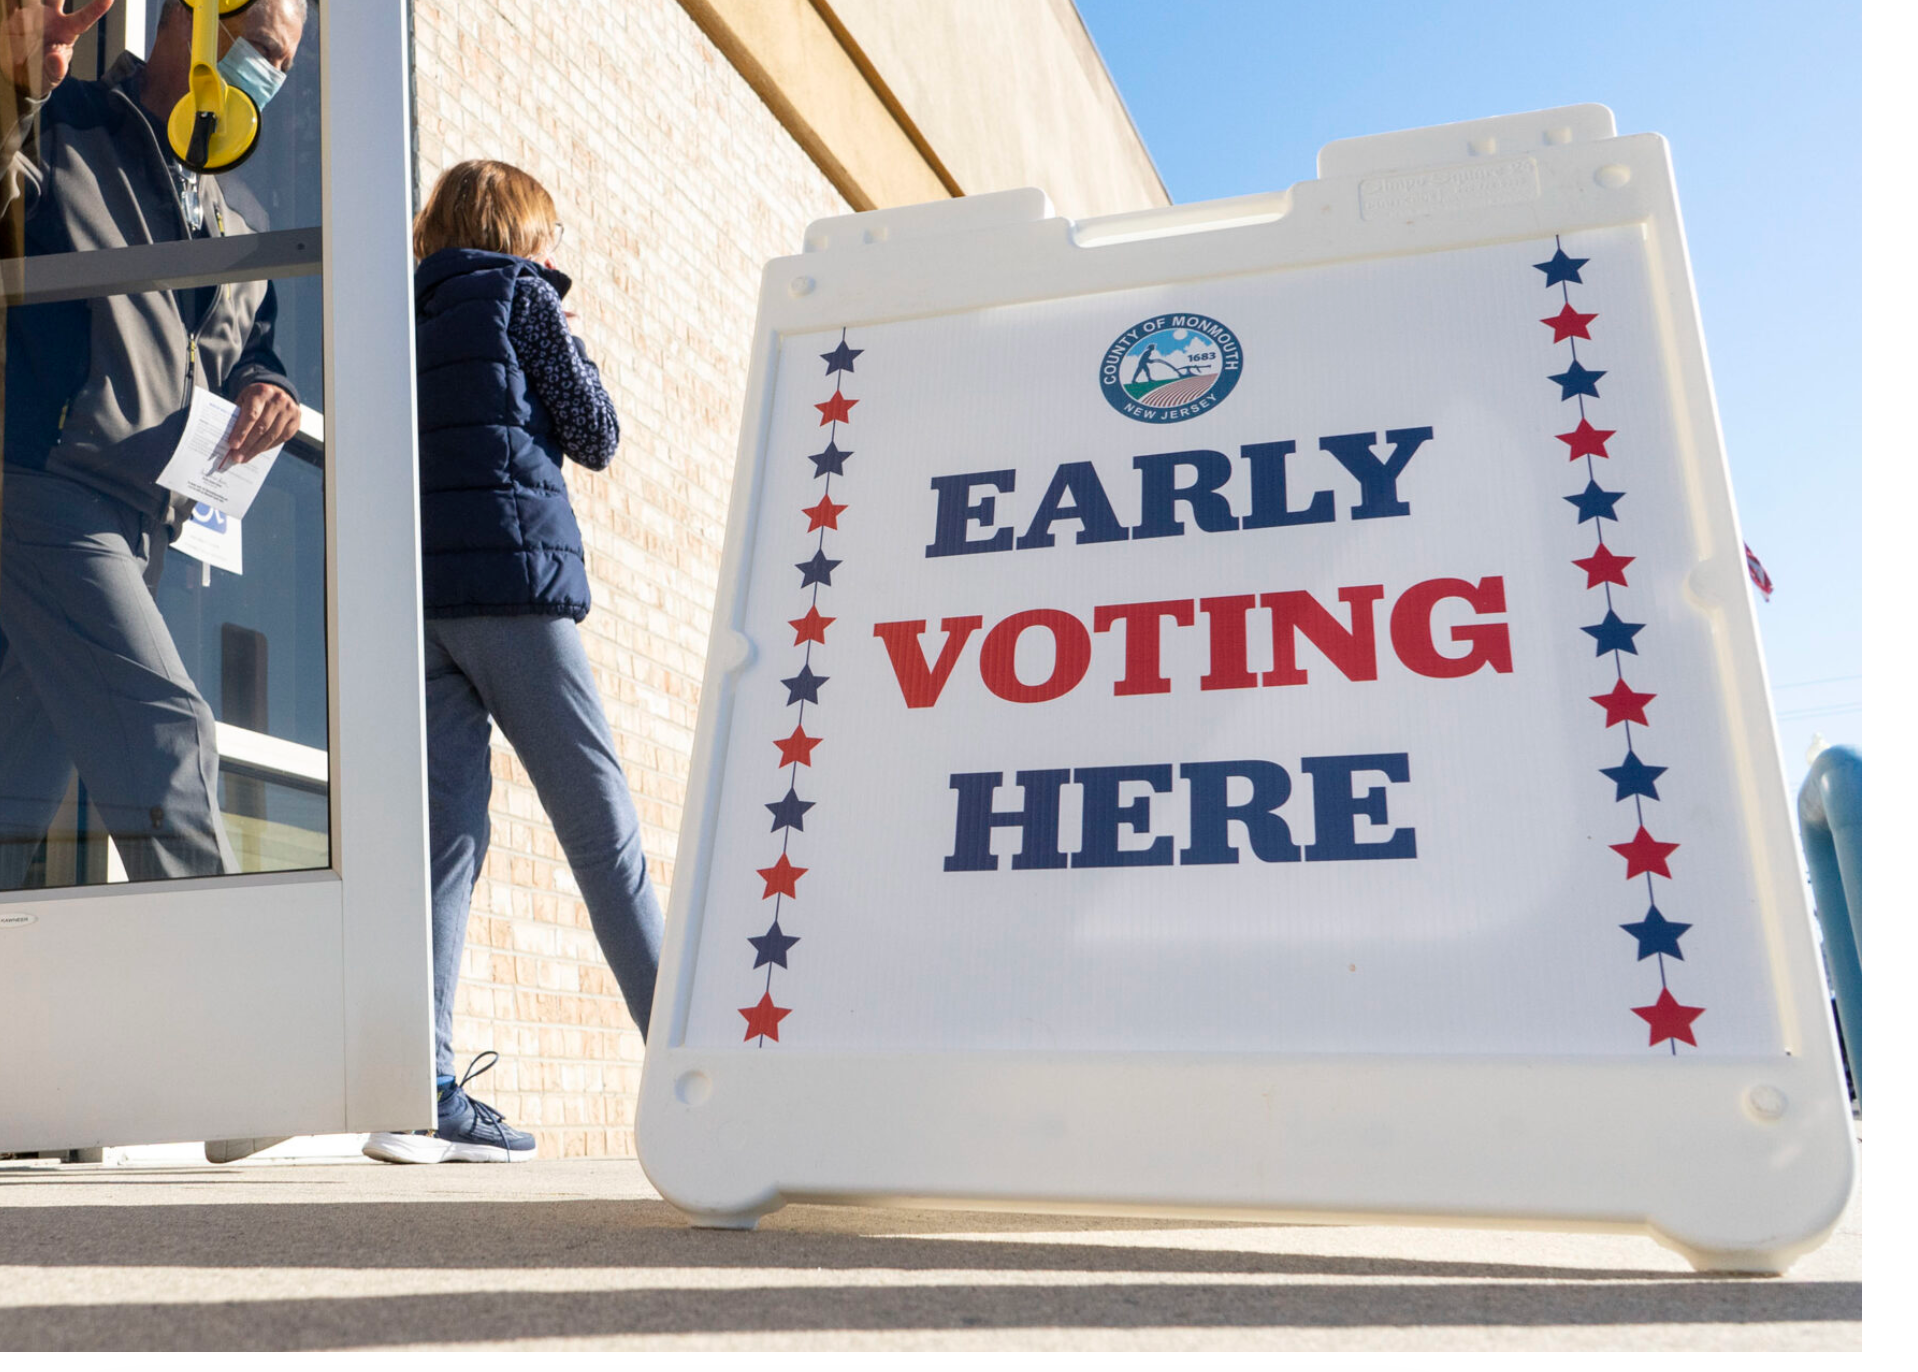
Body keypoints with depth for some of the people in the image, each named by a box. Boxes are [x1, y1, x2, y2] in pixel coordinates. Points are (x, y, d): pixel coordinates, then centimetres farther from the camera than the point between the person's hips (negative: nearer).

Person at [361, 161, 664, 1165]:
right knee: (602, 825, -4)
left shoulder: (405, 314, 21)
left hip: (417, 590, 6)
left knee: (448, 828, 0)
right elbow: (595, 437, 5)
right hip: (511, 574, -6)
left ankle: (424, 1086, -8)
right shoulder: (520, 293, 5)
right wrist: (565, 343, 22)